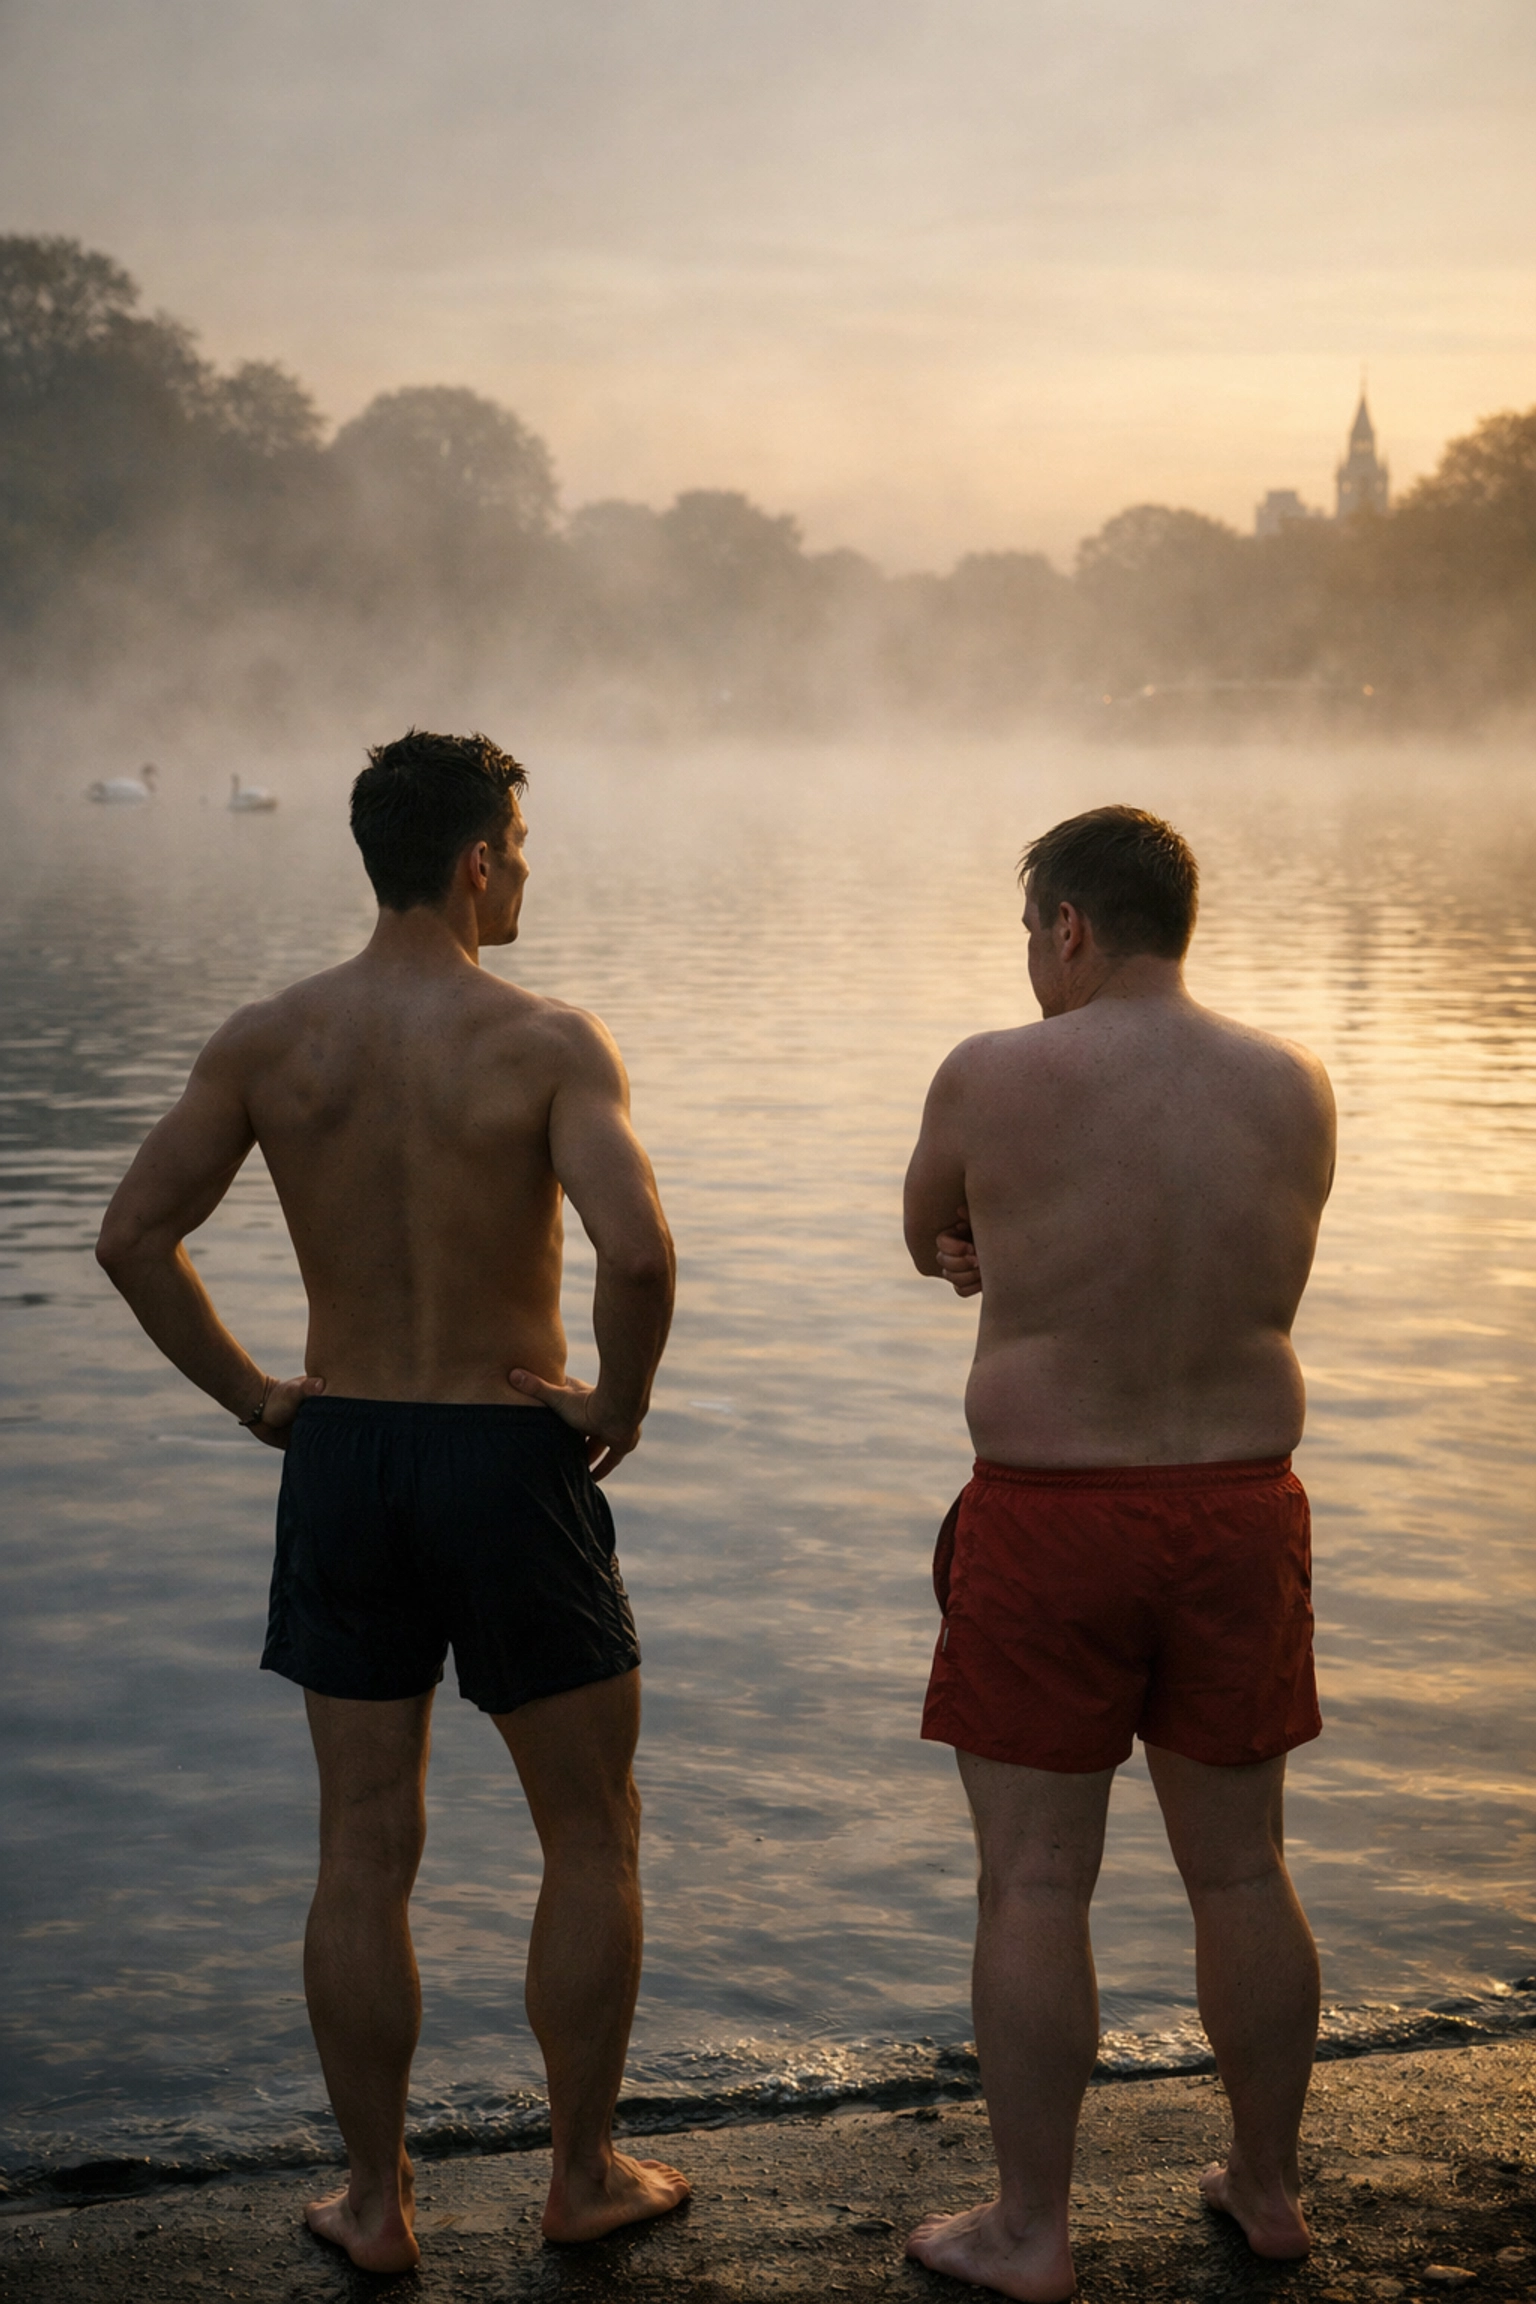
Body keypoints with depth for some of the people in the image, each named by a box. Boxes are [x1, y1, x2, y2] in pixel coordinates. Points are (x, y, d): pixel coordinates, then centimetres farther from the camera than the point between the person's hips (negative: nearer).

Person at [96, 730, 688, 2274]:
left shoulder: (268, 1040, -2)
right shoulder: (546, 1041, -14)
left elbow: (133, 1237, -4)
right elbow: (637, 1249, -27)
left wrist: (252, 1396, 5)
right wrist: (620, 1406, -10)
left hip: (339, 1457, 4)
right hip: (511, 1465, -3)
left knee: (364, 1853, 12)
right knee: (591, 1839, 15)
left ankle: (376, 2203, 22)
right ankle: (584, 2176, 25)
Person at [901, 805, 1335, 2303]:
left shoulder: (994, 1079, -12)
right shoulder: (1297, 1092, 0)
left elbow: (927, 1238, 6)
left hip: (1048, 1524, -4)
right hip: (1239, 1515, 4)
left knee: (1033, 1884, 5)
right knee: (1240, 1871, 16)